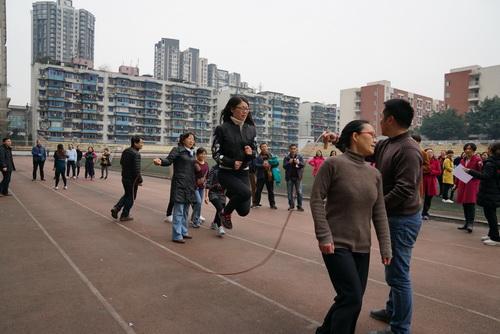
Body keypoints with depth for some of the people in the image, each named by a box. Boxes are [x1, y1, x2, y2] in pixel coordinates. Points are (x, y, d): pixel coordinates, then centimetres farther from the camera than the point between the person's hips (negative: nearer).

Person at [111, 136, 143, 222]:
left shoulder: (125, 151, 7)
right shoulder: (136, 154, -22)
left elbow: (121, 162, 20)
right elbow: (137, 170, -25)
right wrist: (140, 180, -15)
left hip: (124, 178, 8)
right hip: (132, 179, -8)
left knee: (127, 195, 25)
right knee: (131, 198, 7)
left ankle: (116, 208, 12)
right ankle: (124, 215, 16)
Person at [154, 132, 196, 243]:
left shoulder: (192, 153, 16)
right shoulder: (177, 150, -5)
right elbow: (169, 160, -18)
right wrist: (160, 161, -39)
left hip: (189, 185, 8)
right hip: (179, 184, -8)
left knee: (185, 210, 16)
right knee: (179, 211, -6)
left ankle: (183, 231, 28)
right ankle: (177, 236, -1)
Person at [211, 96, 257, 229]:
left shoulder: (251, 129, 3)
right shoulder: (222, 129, -10)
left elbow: (254, 151, 11)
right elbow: (216, 153, -8)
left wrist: (251, 153, -12)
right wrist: (232, 162, -21)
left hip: (243, 173, 5)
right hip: (226, 172, -5)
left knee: (244, 210, 2)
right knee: (246, 192, -30)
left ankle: (231, 193, 36)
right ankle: (225, 212, 0)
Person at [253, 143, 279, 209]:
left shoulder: (271, 155, 8)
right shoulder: (258, 156, 3)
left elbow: (277, 163, -2)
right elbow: (255, 164, -9)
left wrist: (270, 165, -17)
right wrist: (262, 165, -22)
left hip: (269, 175, 1)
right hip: (261, 175, -1)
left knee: (271, 190, 7)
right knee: (258, 190, 3)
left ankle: (272, 204, 13)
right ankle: (256, 203, 13)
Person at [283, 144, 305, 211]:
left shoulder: (300, 157, 4)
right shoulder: (287, 157, 3)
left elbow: (303, 165, -5)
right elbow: (284, 166, -4)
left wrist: (298, 163, -26)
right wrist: (289, 163, -22)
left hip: (298, 177, -1)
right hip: (289, 177, 1)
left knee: (299, 192, -2)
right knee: (290, 192, 6)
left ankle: (299, 206, 5)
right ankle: (291, 205, 17)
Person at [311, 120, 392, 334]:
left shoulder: (374, 174, 7)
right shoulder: (333, 164, -10)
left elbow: (379, 213, 8)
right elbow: (316, 199, -11)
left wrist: (385, 247, 4)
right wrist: (324, 236, -17)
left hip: (362, 247, 6)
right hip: (337, 245, -6)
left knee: (351, 300, 13)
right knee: (352, 299, -9)